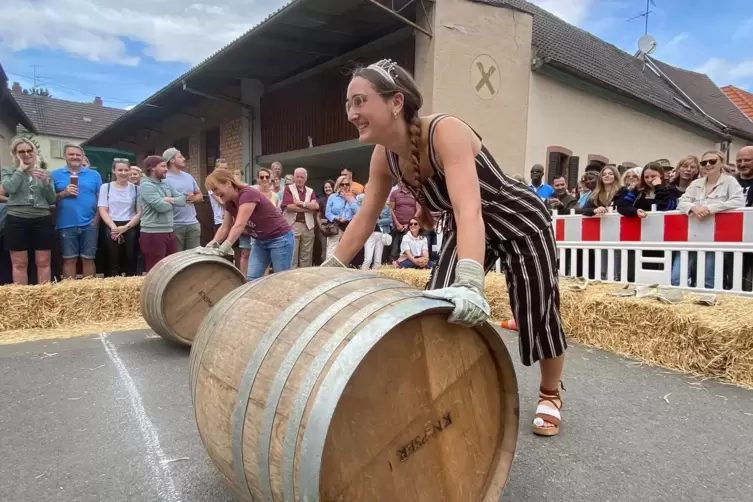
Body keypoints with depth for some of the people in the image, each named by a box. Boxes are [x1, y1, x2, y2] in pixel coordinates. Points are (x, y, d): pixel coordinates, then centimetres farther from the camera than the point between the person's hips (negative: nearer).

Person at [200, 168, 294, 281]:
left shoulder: (248, 195, -26)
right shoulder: (229, 202, 0)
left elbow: (239, 225, -34)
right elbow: (225, 227, 4)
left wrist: (222, 250, -38)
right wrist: (212, 244, -11)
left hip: (280, 239, -8)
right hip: (260, 241, 8)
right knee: (252, 279, 0)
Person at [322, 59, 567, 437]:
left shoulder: (446, 132, -35)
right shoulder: (384, 157, -14)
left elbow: (469, 209, -48)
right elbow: (364, 218, -6)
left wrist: (470, 285, -60)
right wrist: (329, 270, -9)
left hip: (519, 222, -5)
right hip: (462, 229, 6)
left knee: (538, 317, 6)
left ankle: (550, 395, 35)